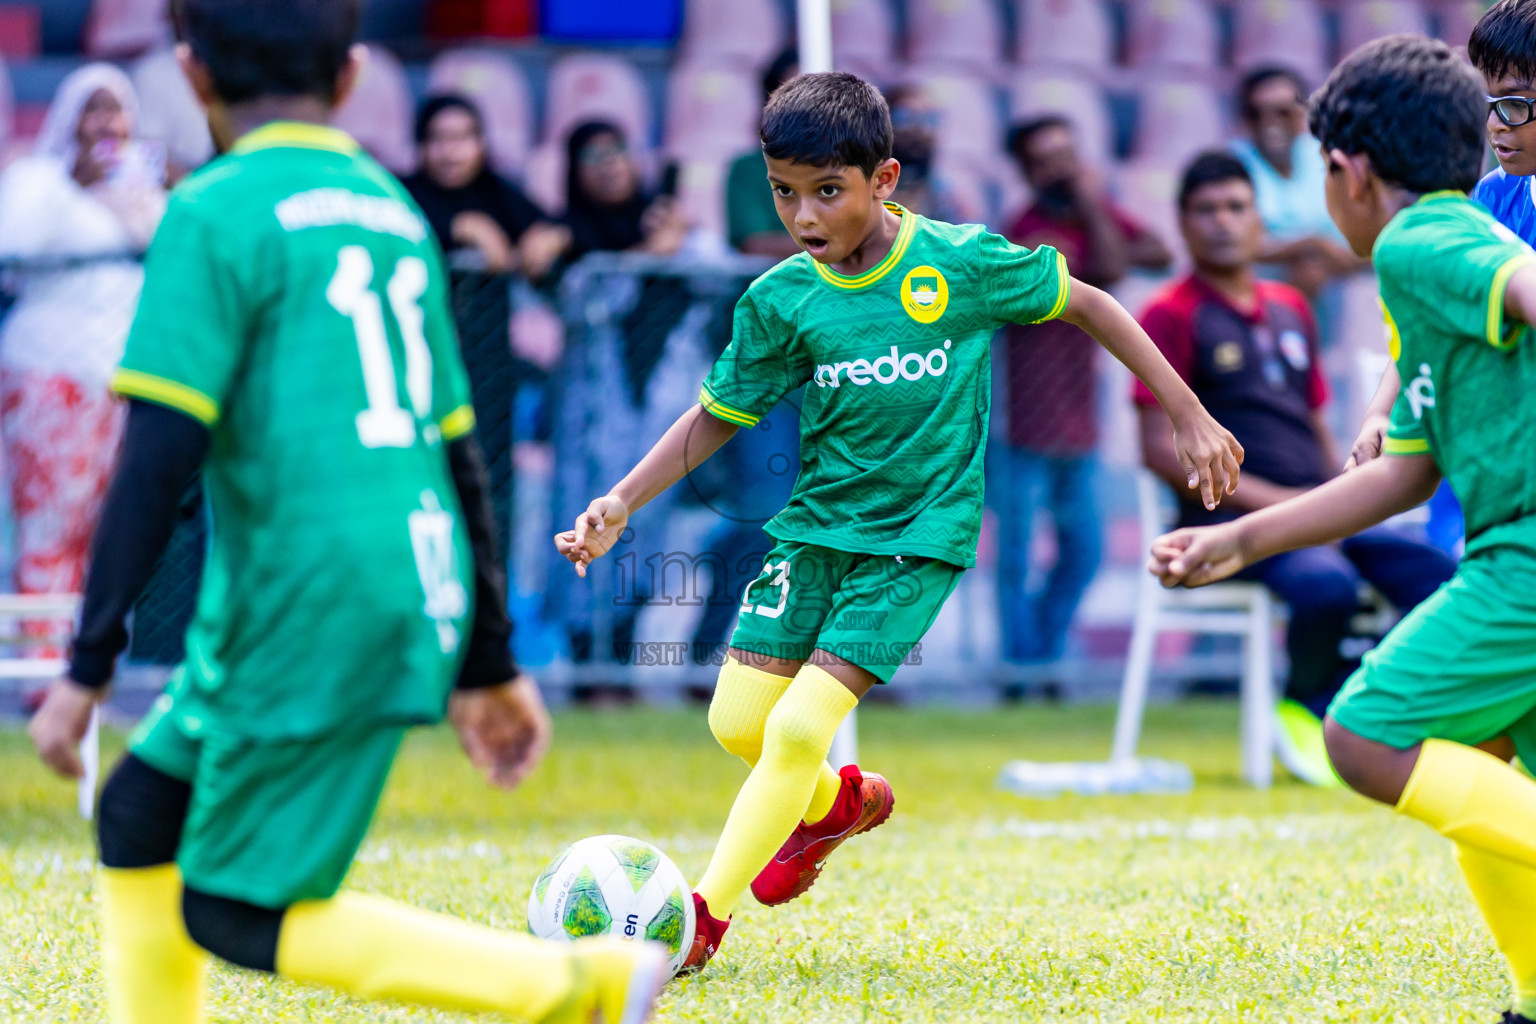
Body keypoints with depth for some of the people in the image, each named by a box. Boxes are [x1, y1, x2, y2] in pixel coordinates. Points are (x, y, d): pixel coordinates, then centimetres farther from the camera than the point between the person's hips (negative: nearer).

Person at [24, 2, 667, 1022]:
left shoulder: (216, 215, -7)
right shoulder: (397, 212, 15)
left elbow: (160, 456, -14)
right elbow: (459, 459, 20)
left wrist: (88, 668, -11)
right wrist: (488, 663, 27)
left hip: (310, 616, -8)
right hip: (416, 596, 8)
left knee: (239, 918, -1)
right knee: (140, 813, 17)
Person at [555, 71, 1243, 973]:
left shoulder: (961, 262, -11)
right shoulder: (780, 302, -3)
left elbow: (1087, 305, 1)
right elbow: (717, 417, 7)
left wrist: (1191, 418, 2)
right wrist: (622, 502, -5)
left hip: (921, 535, -4)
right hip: (817, 524, 4)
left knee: (800, 727, -16)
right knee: (738, 718, -2)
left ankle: (704, 914, -6)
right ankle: (836, 802, 32)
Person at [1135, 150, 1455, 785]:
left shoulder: (1291, 309, 21)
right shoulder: (1172, 316, 0)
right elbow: (1161, 447, -8)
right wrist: (1271, 499, -14)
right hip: (1228, 520, -6)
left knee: (1438, 575, -19)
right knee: (1327, 584, -36)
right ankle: (1308, 708, -6)